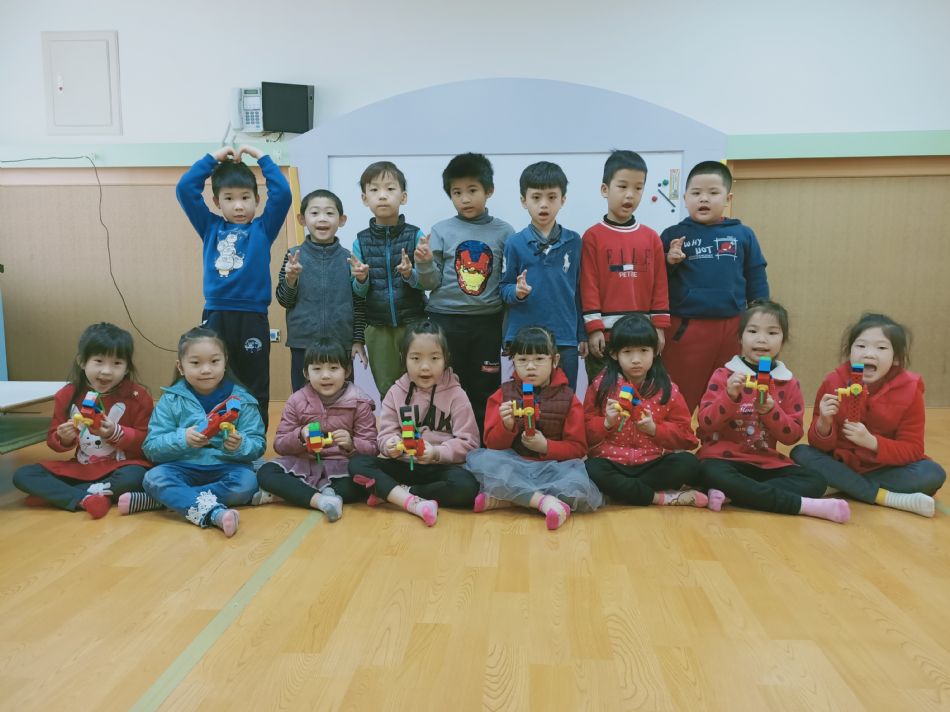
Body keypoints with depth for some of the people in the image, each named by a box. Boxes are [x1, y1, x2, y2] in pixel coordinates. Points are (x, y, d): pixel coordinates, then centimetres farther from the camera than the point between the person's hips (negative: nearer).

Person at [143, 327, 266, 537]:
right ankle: (214, 512, -43)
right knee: (154, 478, -28)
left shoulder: (241, 400, 1)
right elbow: (151, 448, -4)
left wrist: (240, 446, -26)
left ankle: (170, 498, -21)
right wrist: (182, 439, -23)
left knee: (246, 482, -30)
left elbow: (258, 446, -2)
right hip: (184, 467, 1)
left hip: (226, 468, 0)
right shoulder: (171, 400, 2)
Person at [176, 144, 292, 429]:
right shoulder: (210, 227, 12)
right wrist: (213, 158, 11)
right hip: (216, 317, 2)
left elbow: (282, 193, -3)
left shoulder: (263, 229, 8)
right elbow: (184, 188, 8)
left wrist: (260, 157, 6)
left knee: (255, 391, 6)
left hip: (253, 318, -1)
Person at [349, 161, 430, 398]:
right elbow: (359, 292, 2)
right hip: (378, 327, 2)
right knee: (386, 389, 12)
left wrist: (410, 274, -23)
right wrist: (361, 279, -19)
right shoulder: (361, 241, 2)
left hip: (413, 322, -2)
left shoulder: (415, 235, -3)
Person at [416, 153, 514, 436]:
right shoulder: (441, 230, 1)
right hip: (445, 320, 0)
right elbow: (431, 283, 1)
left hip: (487, 322, 1)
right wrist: (425, 263, -19)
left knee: (484, 392, 8)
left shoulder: (503, 232, 3)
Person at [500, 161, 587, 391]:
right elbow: (504, 288, 2)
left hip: (565, 339, 1)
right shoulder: (515, 243, -2)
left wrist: (583, 335, 8)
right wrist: (517, 292, -20)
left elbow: (579, 290, 7)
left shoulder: (573, 241, 2)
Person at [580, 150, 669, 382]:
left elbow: (660, 285, 7)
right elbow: (589, 285, -7)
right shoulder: (593, 236, -3)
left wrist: (659, 327, 3)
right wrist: (594, 328, -11)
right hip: (605, 333, -3)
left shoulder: (651, 238, 7)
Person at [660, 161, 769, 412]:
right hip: (685, 330, -2)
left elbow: (757, 284, 9)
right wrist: (669, 263, -16)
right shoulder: (672, 235, 1)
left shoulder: (743, 235, 5)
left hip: (732, 330, 2)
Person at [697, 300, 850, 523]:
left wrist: (771, 411, -15)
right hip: (725, 457, -3)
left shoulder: (789, 383, 7)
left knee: (815, 481, -19)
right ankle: (804, 505, -32)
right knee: (713, 474, -37)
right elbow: (705, 424, -9)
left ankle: (738, 494, -27)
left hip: (766, 462, 4)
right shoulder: (724, 375, -1)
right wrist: (730, 396, -24)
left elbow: (793, 435, 3)